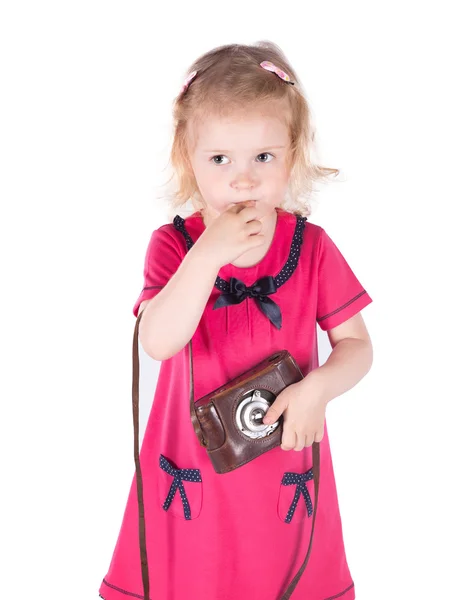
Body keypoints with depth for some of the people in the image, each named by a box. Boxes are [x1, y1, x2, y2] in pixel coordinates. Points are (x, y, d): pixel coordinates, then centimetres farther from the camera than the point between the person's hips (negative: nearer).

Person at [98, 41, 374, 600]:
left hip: (284, 468, 1)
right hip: (193, 474, 0)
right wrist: (211, 252, -31)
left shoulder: (311, 247, -7)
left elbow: (356, 344, -2)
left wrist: (317, 387, -22)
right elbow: (158, 342, -24)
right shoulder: (174, 244, -10)